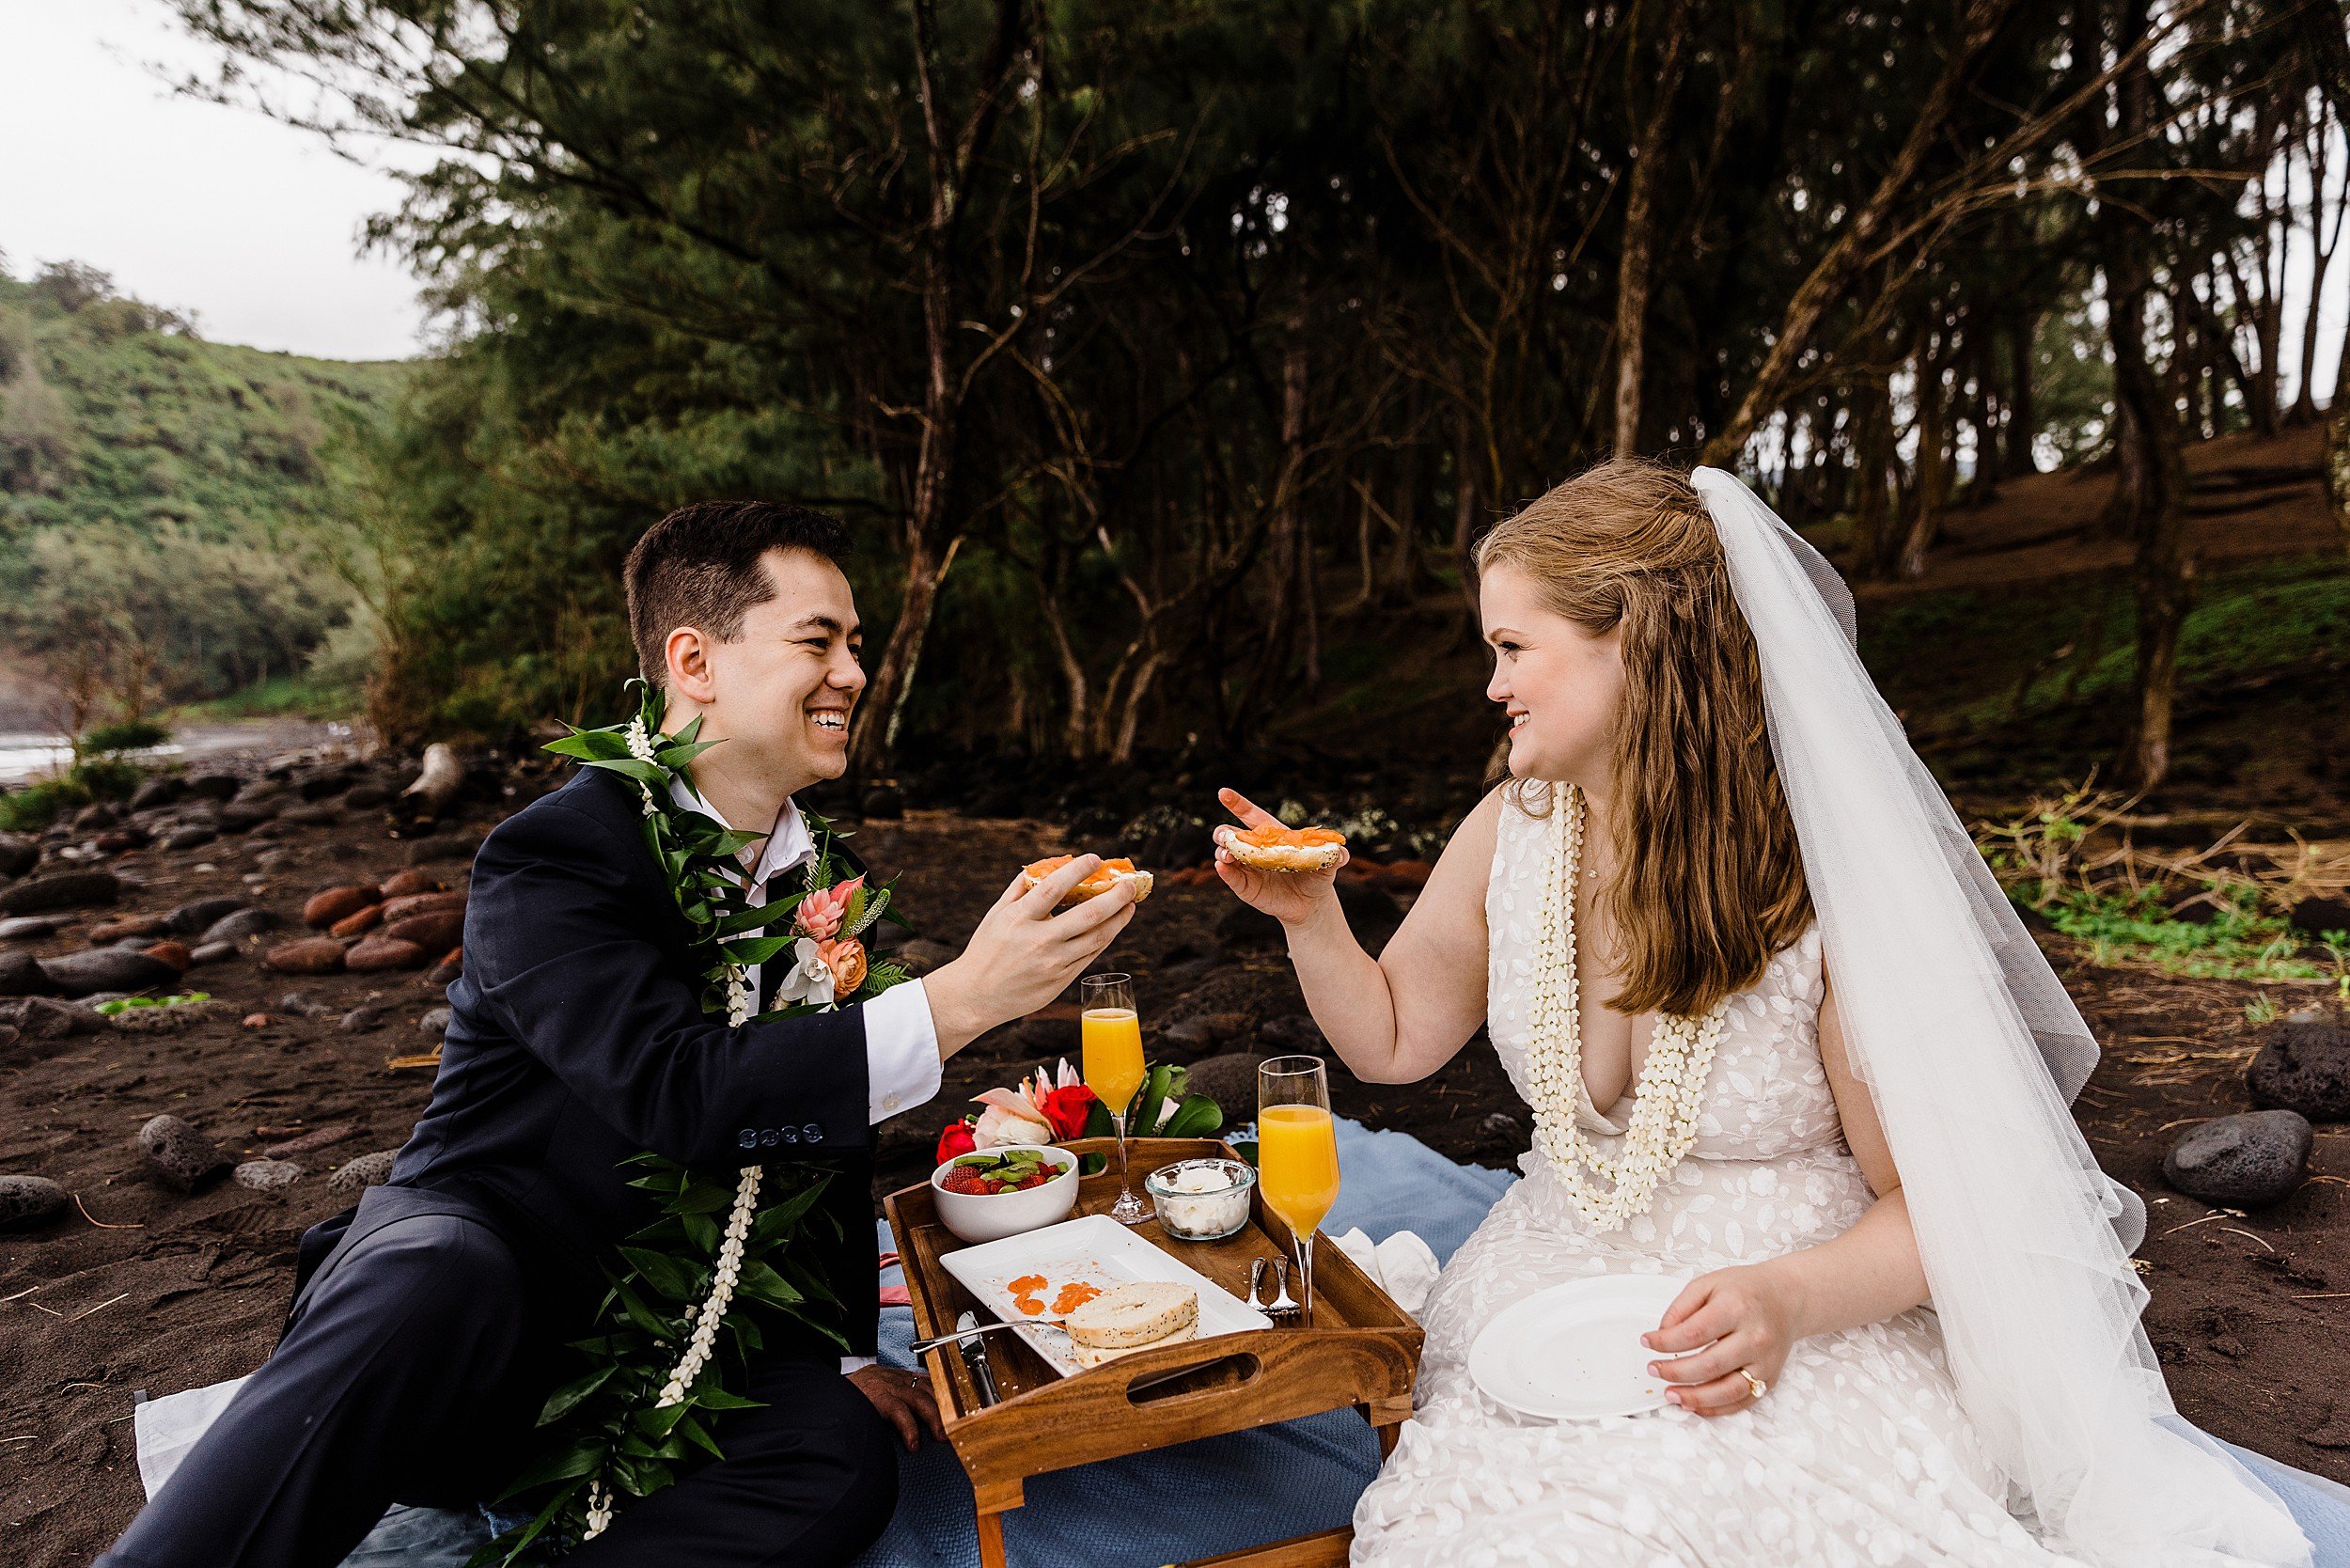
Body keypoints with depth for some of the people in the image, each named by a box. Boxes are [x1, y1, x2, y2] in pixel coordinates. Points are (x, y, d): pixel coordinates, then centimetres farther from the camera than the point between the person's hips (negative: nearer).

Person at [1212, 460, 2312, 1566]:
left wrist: (1789, 1298, -27)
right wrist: (1310, 915, -5)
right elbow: (1393, 1040, 10)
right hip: (1557, 1290, 4)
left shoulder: (1831, 881, -17)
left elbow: (1928, 1199, -9)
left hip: (1808, 1328, -3)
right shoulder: (1509, 833, -2)